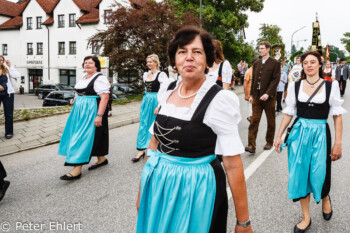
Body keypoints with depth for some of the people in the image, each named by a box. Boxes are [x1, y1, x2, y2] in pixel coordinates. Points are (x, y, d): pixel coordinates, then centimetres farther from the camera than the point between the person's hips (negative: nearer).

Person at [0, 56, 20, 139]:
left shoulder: (7, 70, 4)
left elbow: (17, 75, -8)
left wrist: (10, 66, -5)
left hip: (8, 94, 0)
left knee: (8, 114, 5)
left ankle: (9, 132, 13)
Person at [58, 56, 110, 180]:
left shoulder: (100, 78, -13)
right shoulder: (84, 77, 15)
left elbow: (105, 97, -21)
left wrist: (99, 115, -27)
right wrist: (75, 99, 10)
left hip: (92, 111, -9)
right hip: (81, 110, 9)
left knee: (84, 137, -10)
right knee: (95, 135, 14)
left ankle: (77, 170, -8)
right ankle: (101, 159, 29)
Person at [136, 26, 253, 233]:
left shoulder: (220, 100, -17)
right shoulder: (169, 91, 0)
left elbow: (233, 165, -17)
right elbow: (155, 140, 8)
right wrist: (142, 191, 11)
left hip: (196, 188, -5)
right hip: (159, 185, 6)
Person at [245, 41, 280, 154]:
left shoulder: (275, 63, -3)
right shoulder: (256, 63, 13)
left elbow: (276, 80, -10)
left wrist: (268, 93, -20)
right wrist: (252, 94, 8)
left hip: (269, 97, -4)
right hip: (257, 96, 4)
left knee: (271, 121, 10)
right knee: (254, 120, -4)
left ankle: (269, 142, 26)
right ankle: (252, 145, -5)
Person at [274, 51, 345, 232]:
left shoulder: (331, 86, -2)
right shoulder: (295, 86, 2)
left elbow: (337, 115, -1)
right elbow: (288, 113, 6)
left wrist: (338, 142, -5)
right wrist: (279, 136, 2)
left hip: (320, 134, -1)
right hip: (299, 133, 2)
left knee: (319, 176, 3)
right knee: (300, 175, 5)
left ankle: (325, 198, 42)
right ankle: (306, 217, 22)